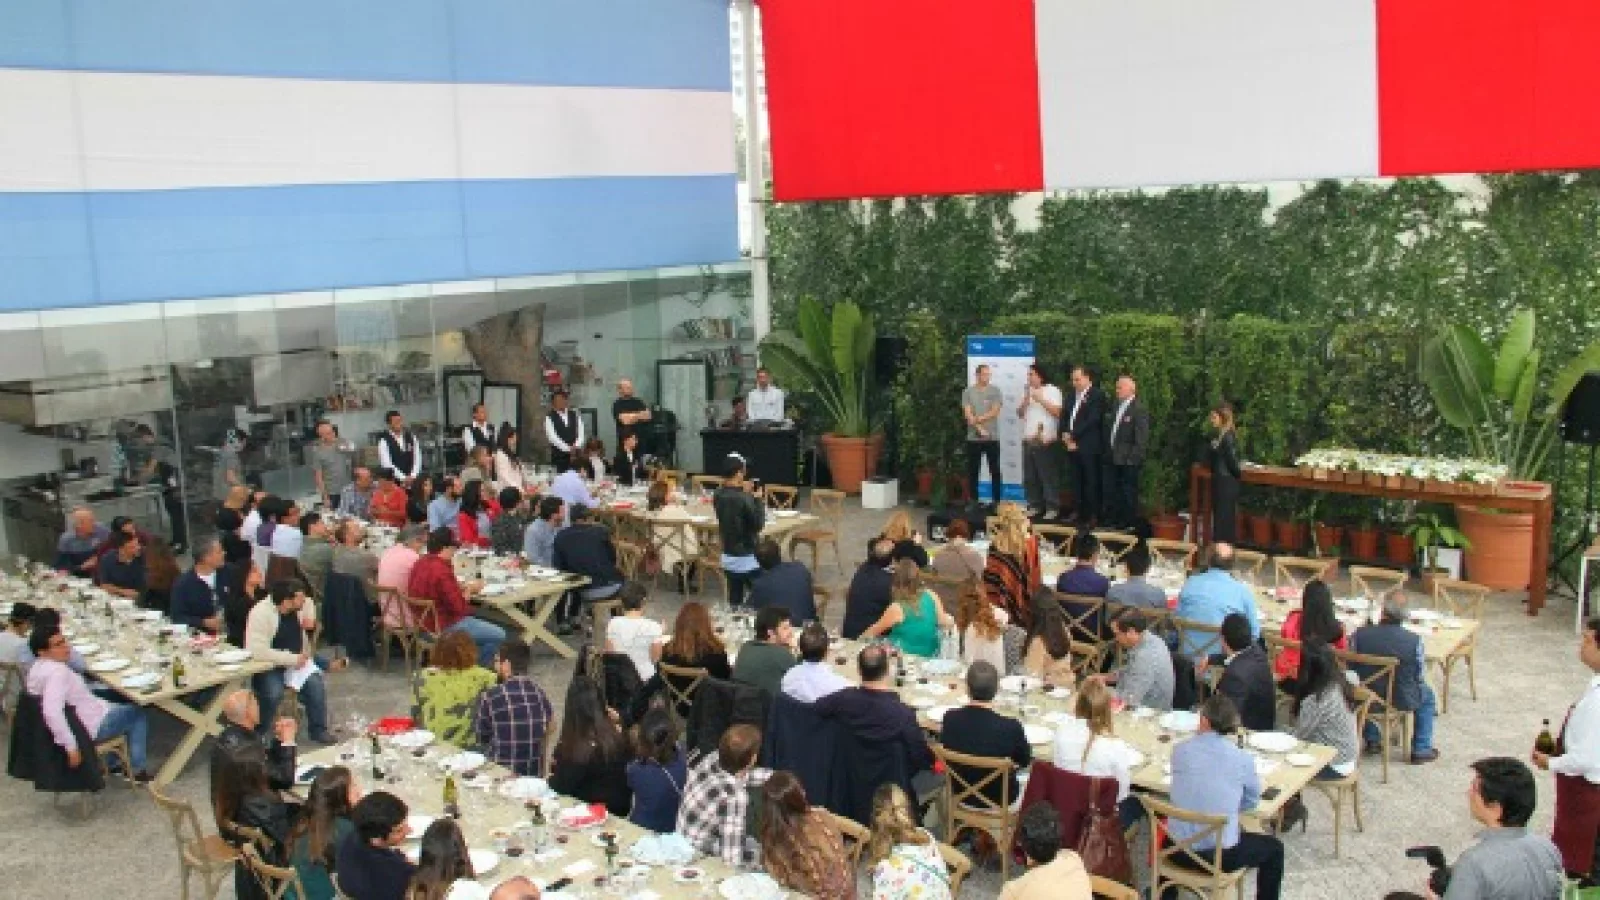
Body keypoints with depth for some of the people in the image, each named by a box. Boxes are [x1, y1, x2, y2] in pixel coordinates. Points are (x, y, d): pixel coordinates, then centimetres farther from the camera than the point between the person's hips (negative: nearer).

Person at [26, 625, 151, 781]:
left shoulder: (38, 667, 1)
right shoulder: (57, 671, -31)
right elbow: (52, 712, -41)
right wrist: (71, 747, -37)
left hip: (73, 722, 10)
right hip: (90, 728, -10)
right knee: (137, 714, 9)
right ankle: (136, 770, 11)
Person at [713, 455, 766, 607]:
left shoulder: (718, 495, -2)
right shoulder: (744, 499, -23)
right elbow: (758, 524, -15)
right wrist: (758, 499, -7)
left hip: (728, 557, 7)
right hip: (748, 558, -7)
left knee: (734, 600, 14)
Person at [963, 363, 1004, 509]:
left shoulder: (995, 390, 3)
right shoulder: (968, 392, 3)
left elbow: (995, 412, -7)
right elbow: (967, 414, -5)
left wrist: (978, 419, -16)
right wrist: (980, 429, -15)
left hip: (992, 437, 0)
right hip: (974, 438, 0)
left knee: (995, 470, 1)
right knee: (973, 471, 4)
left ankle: (996, 499, 7)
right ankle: (974, 500, 12)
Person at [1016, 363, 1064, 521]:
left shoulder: (1052, 390, -1)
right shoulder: (1028, 392, 18)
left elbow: (1057, 412, -11)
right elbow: (1020, 413, 16)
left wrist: (1041, 399, -13)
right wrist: (1025, 401, -2)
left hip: (1045, 441, -6)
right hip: (1028, 440, 7)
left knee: (1048, 476, -7)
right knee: (1030, 477, 7)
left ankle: (1052, 508, -4)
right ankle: (1035, 506, 14)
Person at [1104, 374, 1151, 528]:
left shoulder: (1139, 410, -13)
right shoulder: (1117, 407, 13)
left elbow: (1142, 438, -15)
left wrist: (1134, 458, -17)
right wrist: (1108, 451, 13)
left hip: (1128, 460, -8)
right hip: (1113, 458, 8)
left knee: (1129, 494, 1)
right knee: (1111, 492, 12)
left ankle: (1130, 524, 11)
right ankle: (1113, 520, 22)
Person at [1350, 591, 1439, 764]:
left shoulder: (1360, 634, -18)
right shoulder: (1414, 641, -21)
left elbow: (1350, 667, -4)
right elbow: (1421, 677, -9)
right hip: (1401, 701, -1)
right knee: (1427, 696, 30)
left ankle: (1372, 740, 42)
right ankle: (1421, 750, 33)